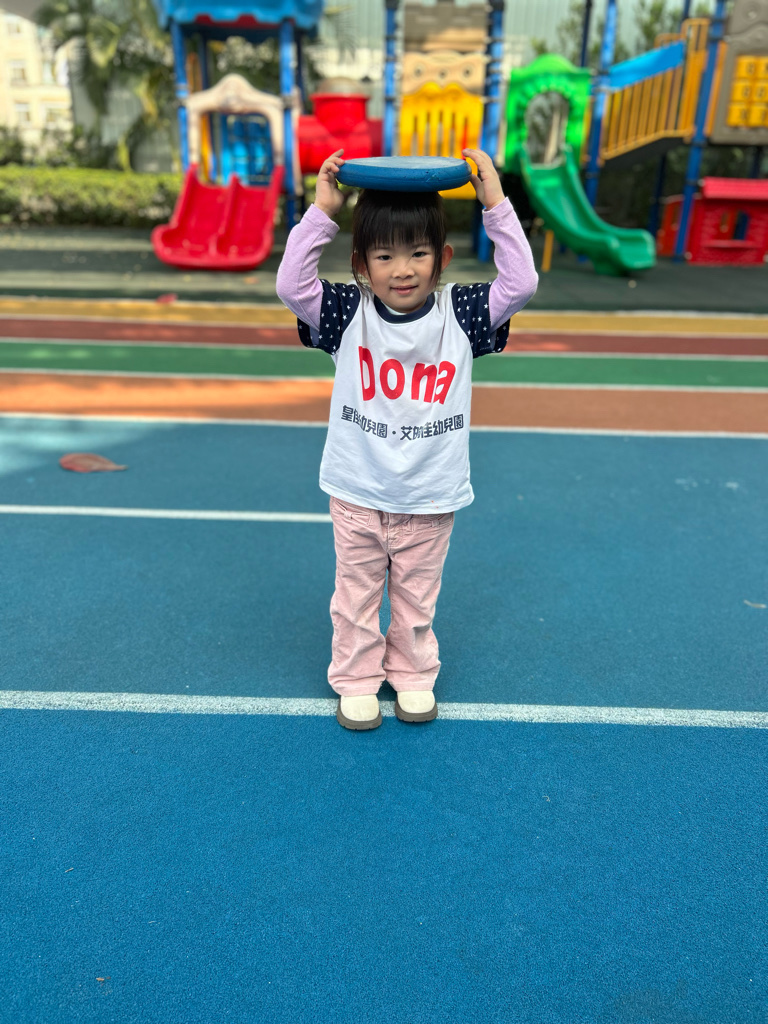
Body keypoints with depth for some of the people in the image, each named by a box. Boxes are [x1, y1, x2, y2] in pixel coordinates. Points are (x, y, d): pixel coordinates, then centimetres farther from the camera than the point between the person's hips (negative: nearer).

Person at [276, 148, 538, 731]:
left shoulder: (460, 315, -5)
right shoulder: (348, 315, -7)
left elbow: (522, 283, -13)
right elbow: (291, 284, -17)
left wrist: (496, 206, -17)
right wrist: (322, 213, -21)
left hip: (431, 498, 1)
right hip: (357, 493, 0)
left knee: (417, 598, 17)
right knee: (356, 595, 13)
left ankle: (414, 677, 38)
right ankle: (356, 679, 33)